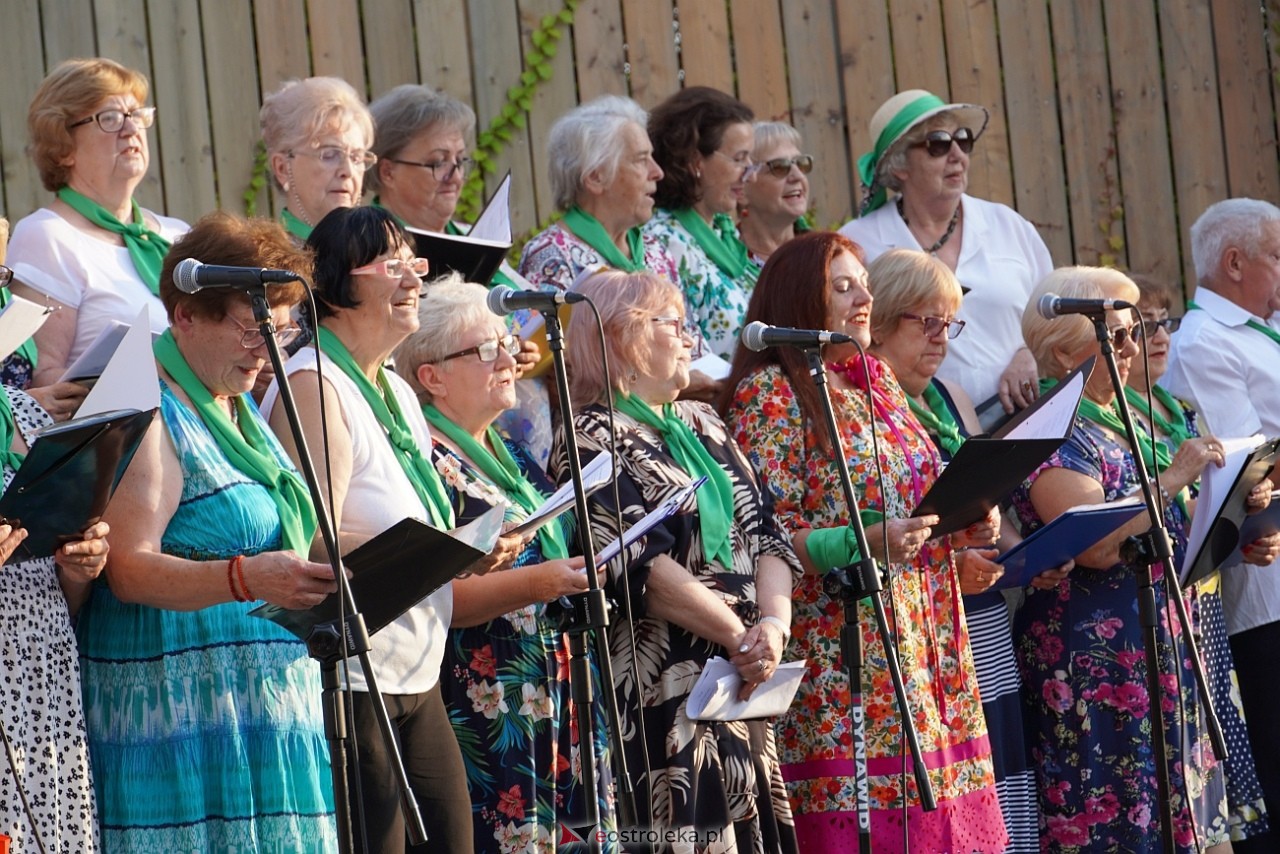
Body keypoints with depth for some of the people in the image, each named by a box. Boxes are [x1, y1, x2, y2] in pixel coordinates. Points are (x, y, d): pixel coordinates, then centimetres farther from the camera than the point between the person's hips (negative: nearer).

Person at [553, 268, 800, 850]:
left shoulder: (702, 426, 18)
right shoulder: (592, 441, -5)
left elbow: (765, 533, 10)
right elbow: (640, 563, -15)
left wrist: (774, 622, -9)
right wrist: (739, 635, -16)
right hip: (659, 693, -7)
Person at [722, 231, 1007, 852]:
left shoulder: (875, 380, 17)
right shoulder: (769, 392, -6)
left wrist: (955, 553, 7)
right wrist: (867, 543, -24)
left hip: (920, 639, 7)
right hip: (842, 654, -7)